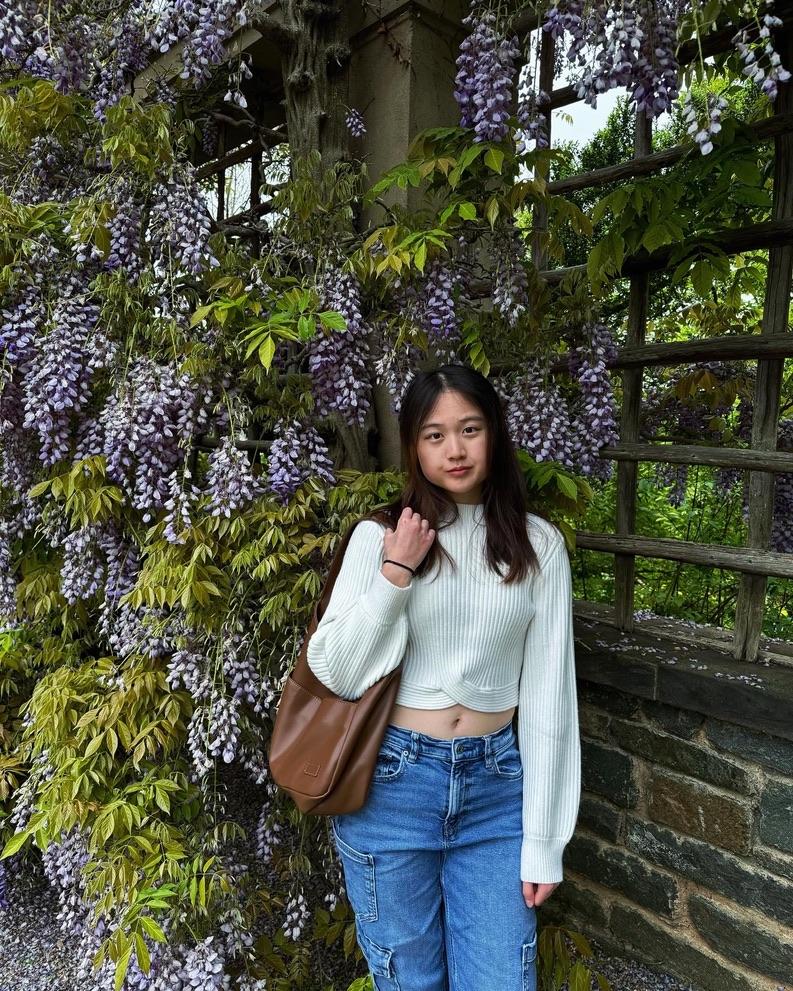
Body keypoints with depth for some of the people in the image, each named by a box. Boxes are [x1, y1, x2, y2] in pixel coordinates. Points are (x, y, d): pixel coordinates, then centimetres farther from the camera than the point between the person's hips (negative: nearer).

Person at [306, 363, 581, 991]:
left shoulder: (539, 545, -2)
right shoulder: (380, 536, -5)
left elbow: (548, 692, -1)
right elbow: (336, 673, -7)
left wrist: (544, 840, -1)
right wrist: (395, 573, -19)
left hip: (495, 786, 1)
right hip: (392, 782, 0)